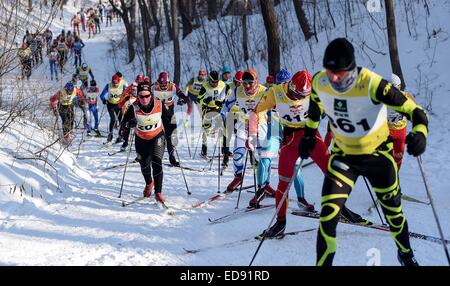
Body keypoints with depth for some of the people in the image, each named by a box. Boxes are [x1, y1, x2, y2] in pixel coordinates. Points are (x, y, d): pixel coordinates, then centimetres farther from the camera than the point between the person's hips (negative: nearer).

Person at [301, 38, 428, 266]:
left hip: (377, 155, -2)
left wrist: (420, 132, -46)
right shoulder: (320, 82, -19)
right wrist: (309, 134, 12)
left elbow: (412, 109, -28)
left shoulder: (372, 84, -32)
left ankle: (406, 253, 47)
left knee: (393, 210, 17)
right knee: (328, 215, -13)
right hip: (343, 155, 2)